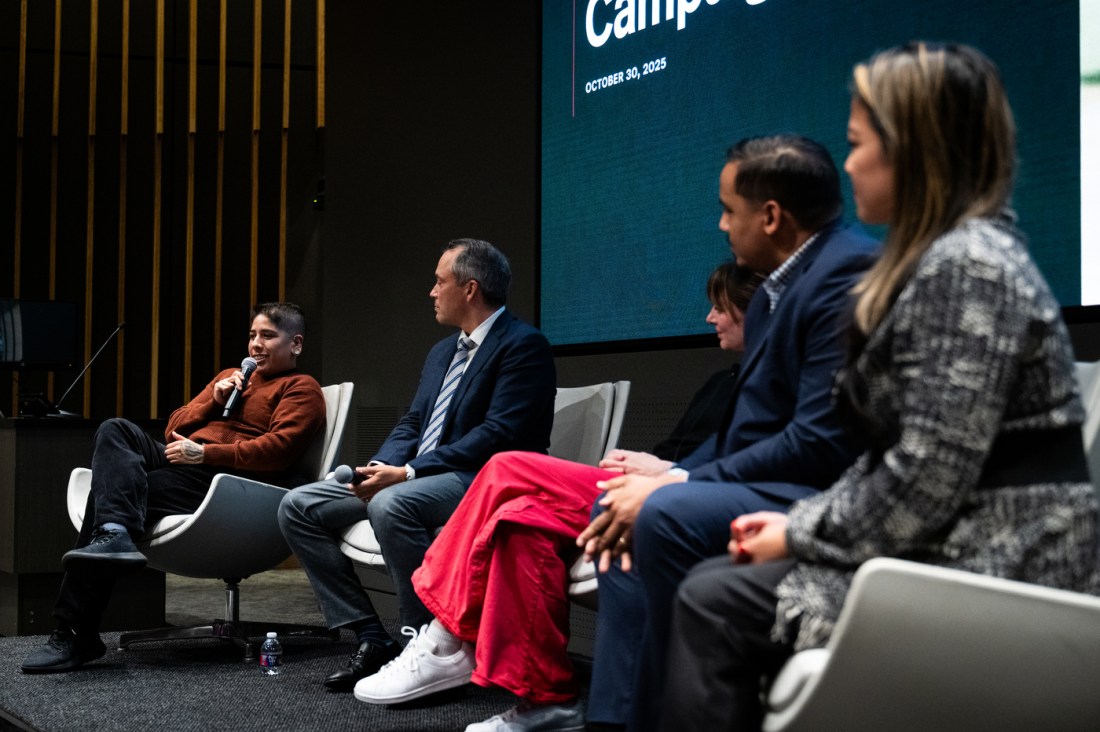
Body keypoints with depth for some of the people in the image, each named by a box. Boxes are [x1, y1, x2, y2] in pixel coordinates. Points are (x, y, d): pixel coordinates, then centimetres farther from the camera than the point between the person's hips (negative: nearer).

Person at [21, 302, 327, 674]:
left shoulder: (301, 389, 8)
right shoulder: (231, 376, 32)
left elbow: (277, 450, -11)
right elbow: (174, 429, 26)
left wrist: (204, 452, -15)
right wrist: (214, 399, 7)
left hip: (225, 480, -7)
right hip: (179, 461, 8)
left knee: (110, 490, -23)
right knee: (115, 429, -20)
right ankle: (113, 535, -37)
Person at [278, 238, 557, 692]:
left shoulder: (524, 346, -8)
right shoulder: (442, 351, 21)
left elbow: (498, 434, -19)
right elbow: (410, 426, 18)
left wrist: (407, 473, -22)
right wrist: (380, 468, -6)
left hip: (480, 483, -9)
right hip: (411, 479, 10)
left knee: (392, 505, -38)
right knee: (298, 507, -1)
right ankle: (371, 640, -3)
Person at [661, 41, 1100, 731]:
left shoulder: (967, 267, -17)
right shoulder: (944, 259, 16)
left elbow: (929, 479, -22)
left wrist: (803, 536, -10)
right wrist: (800, 521, 5)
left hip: (996, 571, -10)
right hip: (951, 549, 10)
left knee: (713, 606, -13)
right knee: (717, 580, 6)